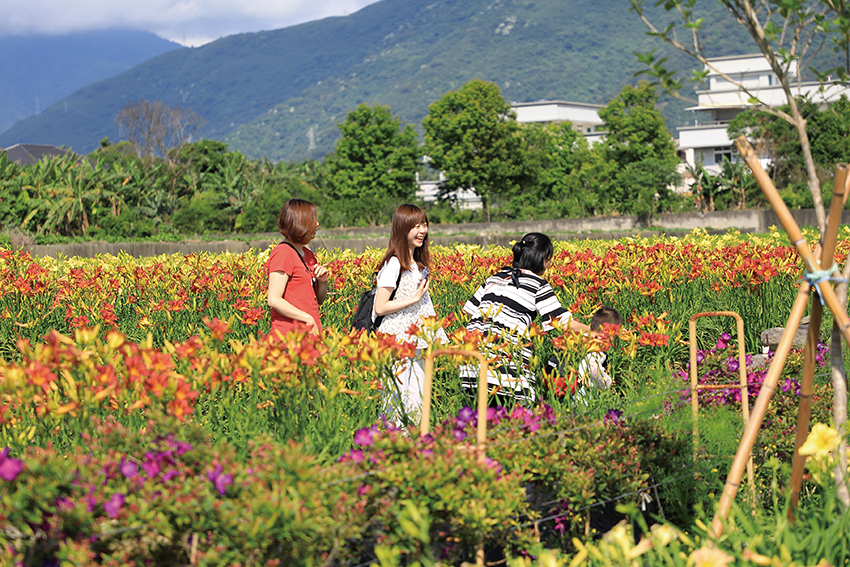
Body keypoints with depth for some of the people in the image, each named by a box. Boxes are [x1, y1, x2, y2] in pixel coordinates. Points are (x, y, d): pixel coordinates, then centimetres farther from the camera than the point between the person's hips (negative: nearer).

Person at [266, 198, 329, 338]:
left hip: (310, 333, 8)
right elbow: (273, 300, -16)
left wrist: (322, 281, 1)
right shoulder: (283, 253, -10)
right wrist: (308, 318, -16)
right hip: (289, 335, -8)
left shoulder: (308, 254, 15)